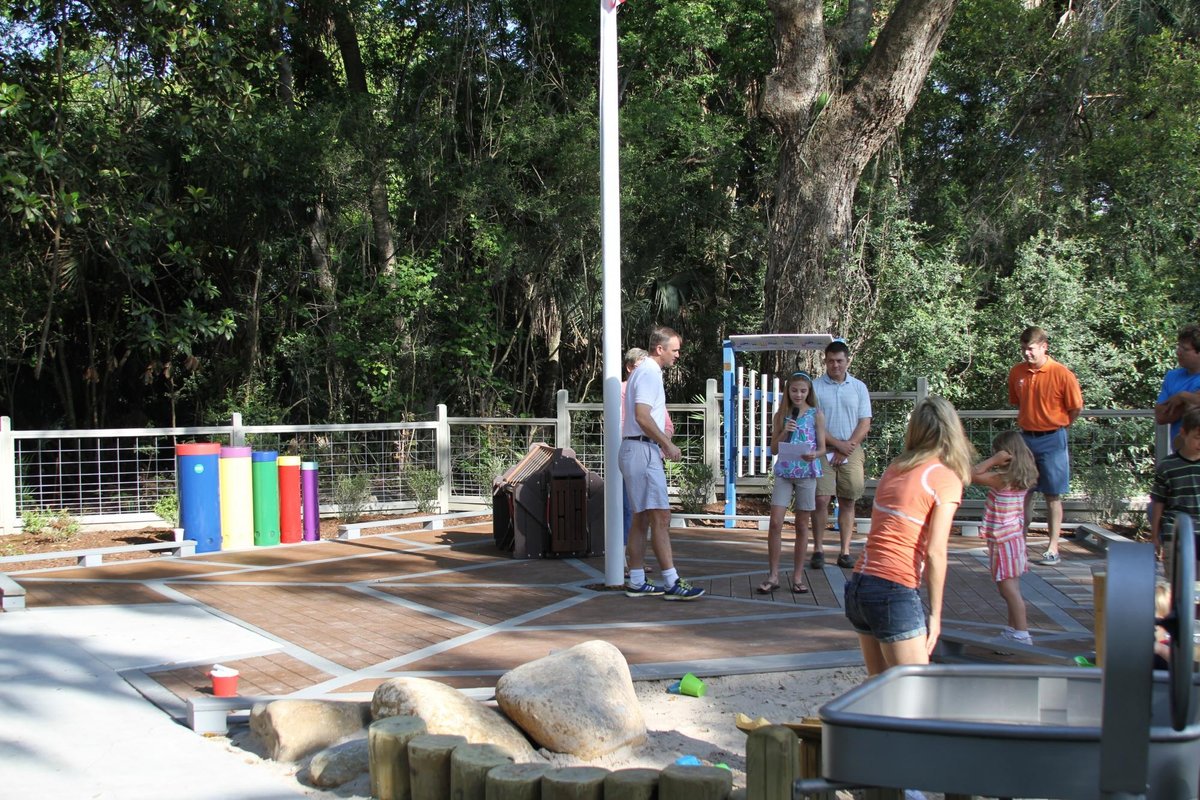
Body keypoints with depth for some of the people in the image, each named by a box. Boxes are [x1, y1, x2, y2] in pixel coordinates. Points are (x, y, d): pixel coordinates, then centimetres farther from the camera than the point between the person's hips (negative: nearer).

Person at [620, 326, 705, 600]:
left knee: (641, 518, 11)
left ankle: (637, 582, 13)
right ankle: (671, 582, -13)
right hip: (642, 450, -11)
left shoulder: (648, 372, 21)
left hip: (641, 450, 11)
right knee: (660, 516, -12)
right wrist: (667, 444, -15)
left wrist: (662, 443, 21)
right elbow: (642, 416, -22)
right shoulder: (648, 373, -12)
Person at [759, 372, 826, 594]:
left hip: (807, 473, -1)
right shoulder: (781, 415, 7)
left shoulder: (816, 415, 2)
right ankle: (773, 575, -1)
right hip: (784, 473, 1)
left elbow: (822, 448, 1)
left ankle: (797, 576, 13)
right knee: (775, 522, -8)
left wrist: (814, 455, -21)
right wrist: (784, 432, -11)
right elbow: (774, 449, 6)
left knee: (802, 526, 5)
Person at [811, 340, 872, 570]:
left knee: (847, 502, 4)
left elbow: (865, 423, 4)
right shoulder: (815, 387, 1)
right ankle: (818, 549, 0)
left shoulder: (859, 387, 8)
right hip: (823, 451, -2)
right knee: (821, 500, -9)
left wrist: (848, 446, -8)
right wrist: (837, 444, -11)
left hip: (851, 452, 2)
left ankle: (845, 552, 8)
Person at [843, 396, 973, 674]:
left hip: (858, 585, 7)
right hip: (894, 593, -7)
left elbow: (884, 534, 10)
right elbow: (935, 553, -11)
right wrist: (935, 614, -7)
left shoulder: (894, 469, 13)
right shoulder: (946, 479, -6)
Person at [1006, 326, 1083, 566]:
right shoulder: (1017, 373, 1)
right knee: (1024, 493, 8)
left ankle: (1053, 549, 7)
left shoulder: (1061, 374, -13)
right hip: (1026, 438, 4)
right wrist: (1028, 423, 12)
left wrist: (1057, 427, 3)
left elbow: (1076, 408, -4)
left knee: (1053, 496, 2)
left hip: (1051, 440, -4)